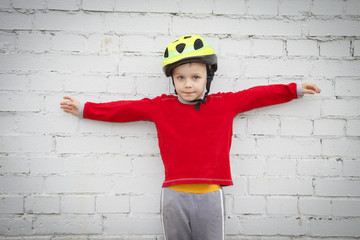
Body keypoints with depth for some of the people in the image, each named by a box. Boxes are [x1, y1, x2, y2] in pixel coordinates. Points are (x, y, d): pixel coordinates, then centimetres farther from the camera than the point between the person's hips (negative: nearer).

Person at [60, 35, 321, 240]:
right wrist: (84, 109, 16)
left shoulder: (226, 103, 6)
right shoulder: (161, 106, 5)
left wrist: (296, 89, 21)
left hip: (210, 196, 0)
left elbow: (259, 95, 15)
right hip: (174, 195, 1)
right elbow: (125, 109, 11)